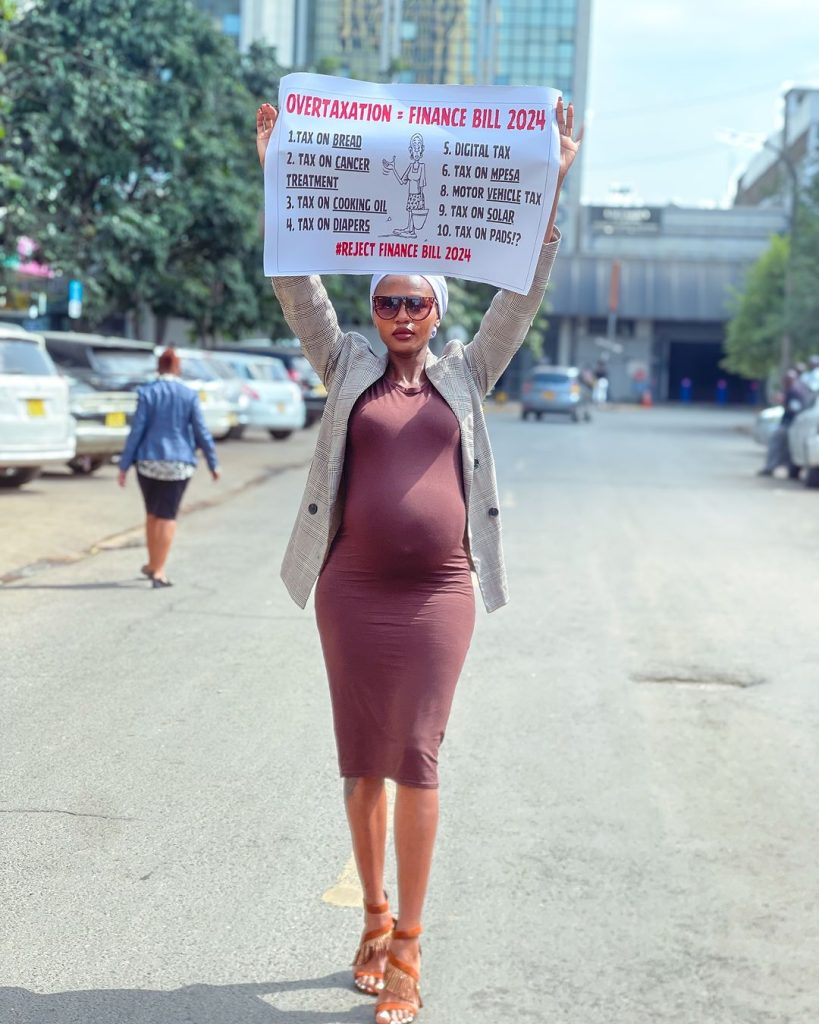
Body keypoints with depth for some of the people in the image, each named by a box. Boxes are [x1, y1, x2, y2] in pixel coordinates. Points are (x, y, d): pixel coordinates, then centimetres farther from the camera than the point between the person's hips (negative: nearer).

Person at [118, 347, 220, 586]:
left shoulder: (147, 392, -5)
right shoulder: (189, 395, -4)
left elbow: (136, 430, -6)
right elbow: (201, 432, -2)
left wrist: (124, 465, -2)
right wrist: (213, 463, 7)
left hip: (149, 462, 1)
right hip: (179, 464, -1)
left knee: (152, 514, 18)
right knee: (168, 517, 5)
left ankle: (153, 564, 27)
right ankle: (158, 570, 2)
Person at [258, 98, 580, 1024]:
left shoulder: (466, 375, 8)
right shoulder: (348, 367, 7)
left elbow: (521, 296, 3)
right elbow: (298, 287, 0)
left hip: (439, 592, -1)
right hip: (352, 590, 1)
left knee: (416, 758, -1)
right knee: (361, 760, 9)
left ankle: (407, 947, 7)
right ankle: (374, 916, 26)